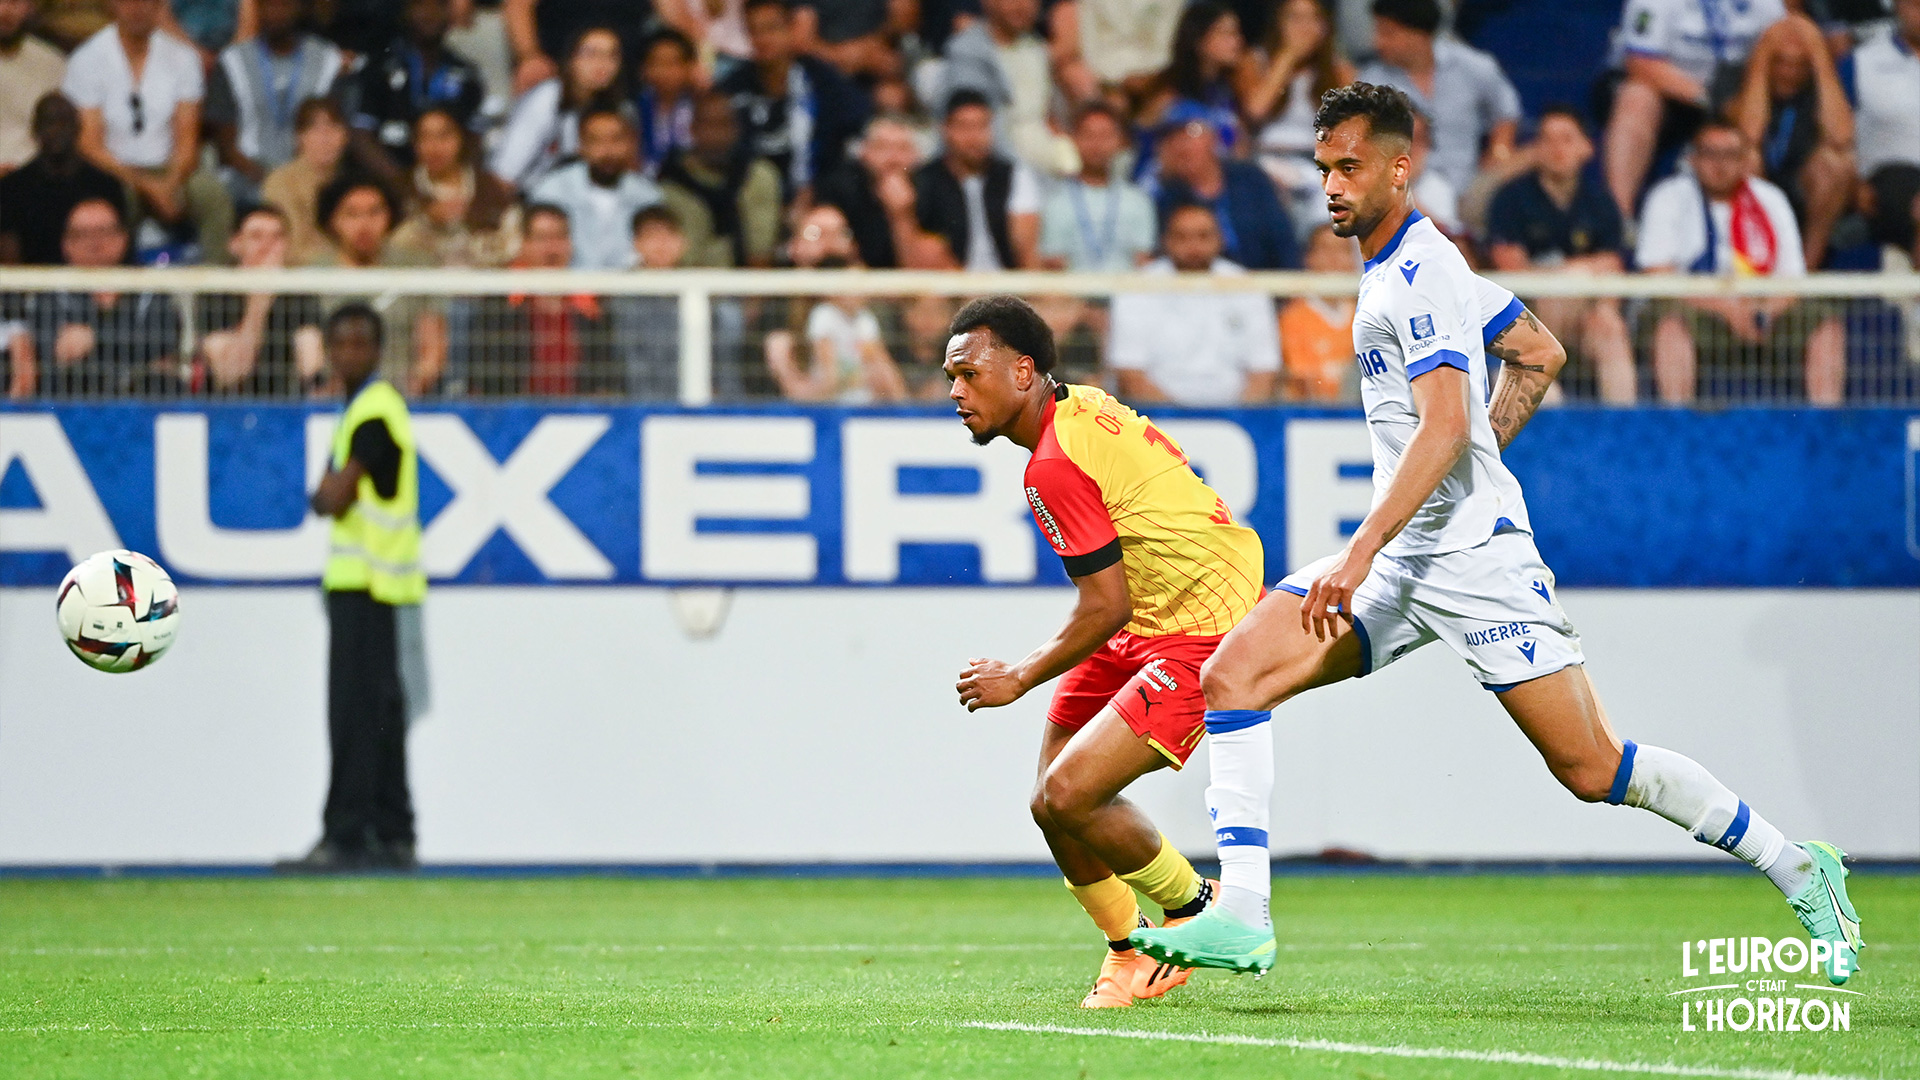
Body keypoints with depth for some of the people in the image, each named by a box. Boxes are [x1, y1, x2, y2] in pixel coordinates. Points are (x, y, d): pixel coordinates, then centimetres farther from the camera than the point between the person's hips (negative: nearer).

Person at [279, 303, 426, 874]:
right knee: (378, 717, 12)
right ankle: (393, 837, 15)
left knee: (356, 717, -11)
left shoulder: (375, 411, -12)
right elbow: (332, 501, 20)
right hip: (361, 583, 10)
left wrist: (330, 491, 4)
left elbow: (334, 500, -16)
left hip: (368, 589, -10)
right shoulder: (359, 407, 20)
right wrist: (334, 493, 0)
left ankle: (345, 838, -14)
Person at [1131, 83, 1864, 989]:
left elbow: (1445, 423, -26)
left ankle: (1796, 870, 9)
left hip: (1470, 553, -10)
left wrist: (1361, 555, -32)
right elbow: (1539, 354, 26)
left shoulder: (1418, 274, -14)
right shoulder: (1408, 262, 15)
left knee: (1593, 769, -6)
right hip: (1398, 557, 10)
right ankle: (1241, 914, -13)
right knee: (1232, 676, -7)